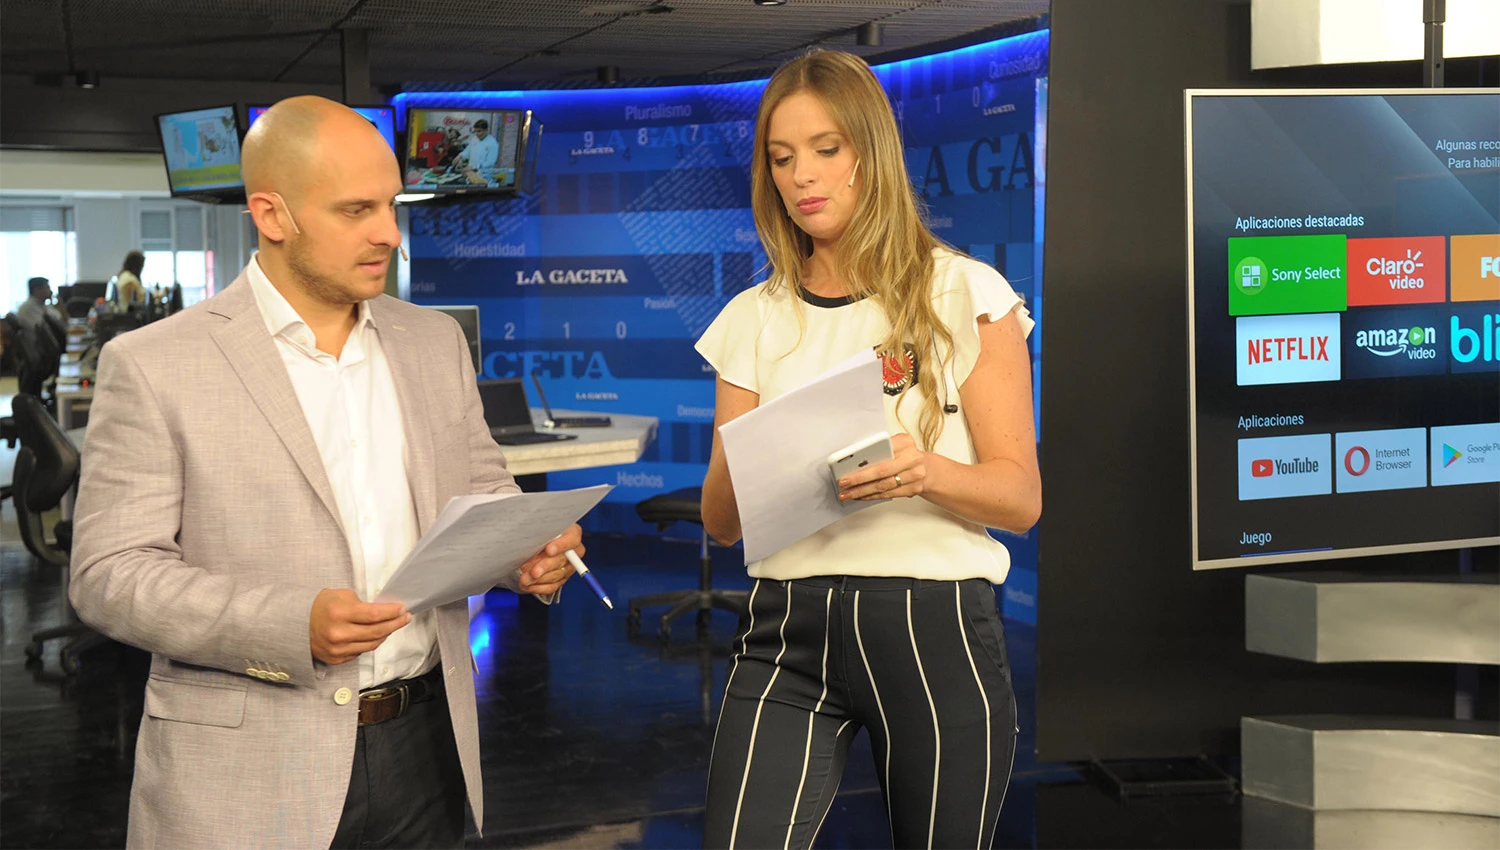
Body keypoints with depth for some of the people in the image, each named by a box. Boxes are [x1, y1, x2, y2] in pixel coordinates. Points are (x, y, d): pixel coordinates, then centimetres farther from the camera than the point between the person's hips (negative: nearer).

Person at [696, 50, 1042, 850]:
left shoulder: (963, 293, 2)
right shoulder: (754, 318, 11)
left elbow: (1021, 496, -1)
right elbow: (719, 520, 10)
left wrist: (926, 471, -21)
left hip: (934, 625, -2)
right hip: (788, 628, 2)